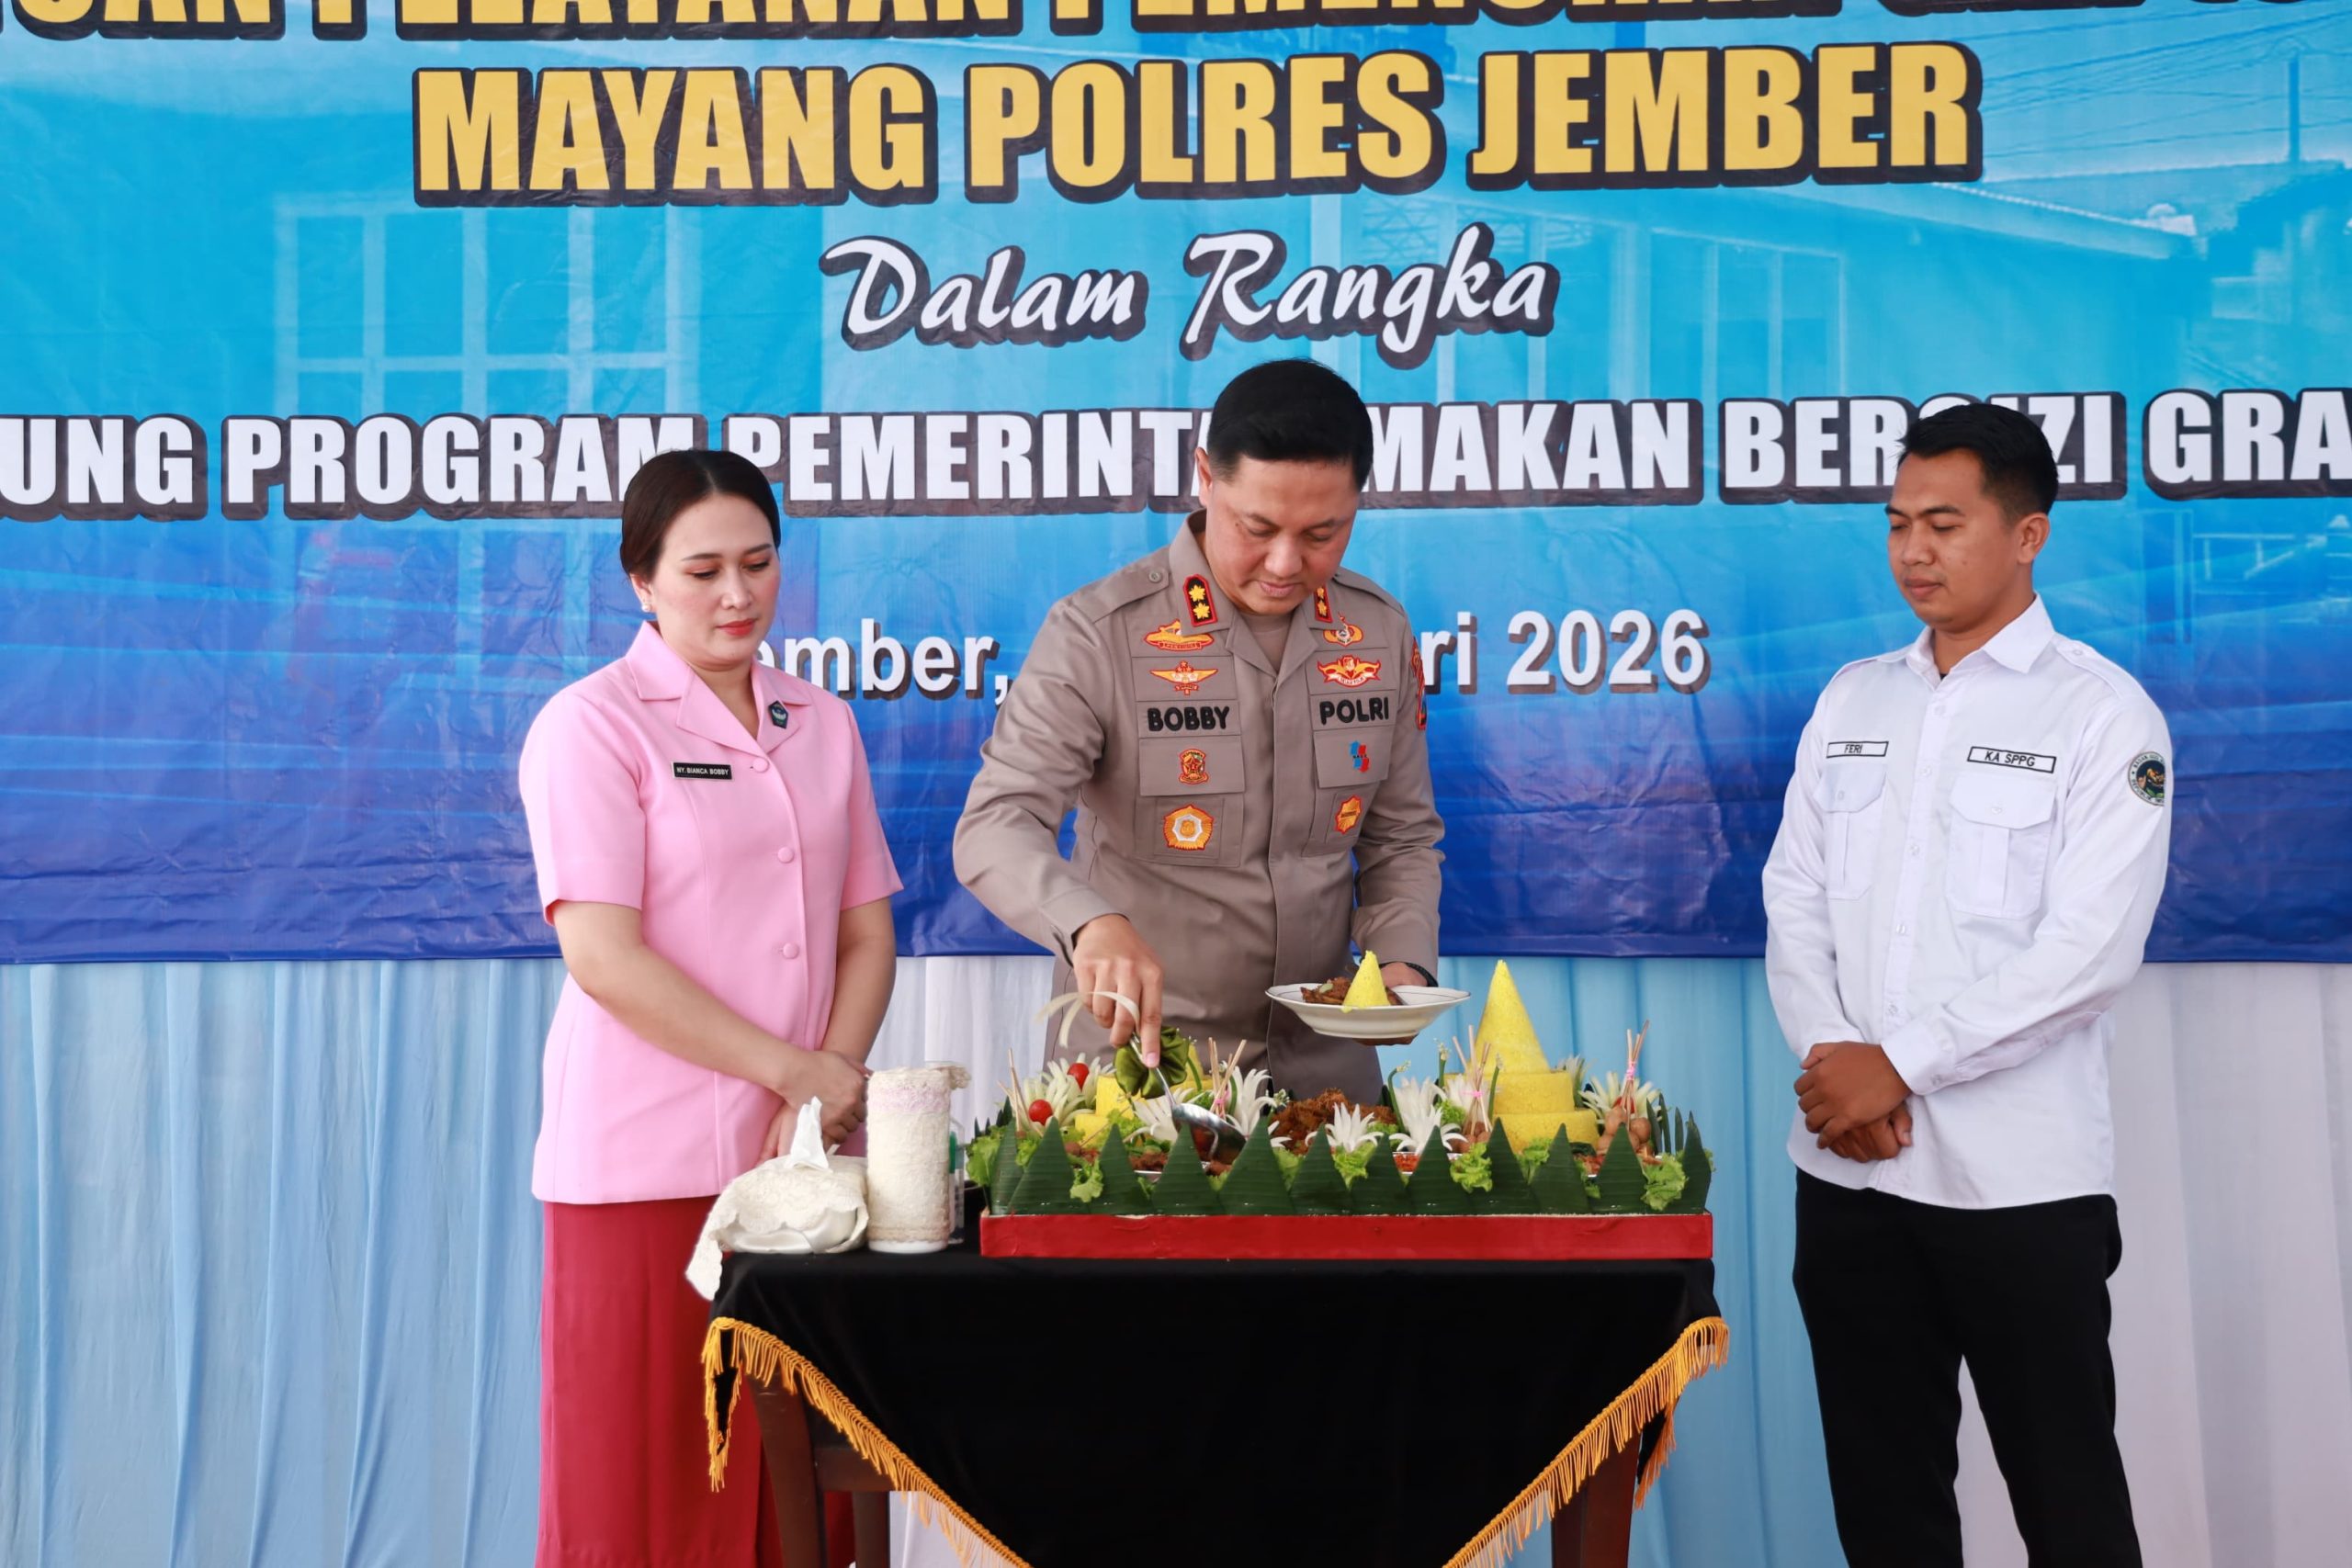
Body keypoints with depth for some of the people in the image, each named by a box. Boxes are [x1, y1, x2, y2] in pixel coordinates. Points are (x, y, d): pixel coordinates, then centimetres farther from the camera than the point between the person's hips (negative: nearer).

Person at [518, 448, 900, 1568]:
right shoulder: (593, 725, -4)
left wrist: (827, 1087, -4)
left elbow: (867, 933, 12)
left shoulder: (822, 726, 13)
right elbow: (603, 957, -12)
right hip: (649, 1169, -5)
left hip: (797, 1163, 5)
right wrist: (790, 1069, -13)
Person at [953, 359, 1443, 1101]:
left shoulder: (1381, 633, 2)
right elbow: (995, 829, -19)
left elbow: (1403, 839, 11)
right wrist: (1092, 924, -37)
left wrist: (1404, 960, -6)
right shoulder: (1099, 634, -12)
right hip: (1134, 1050, -3)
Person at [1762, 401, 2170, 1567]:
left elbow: (2089, 947, -13)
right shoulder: (1851, 699, 12)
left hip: (2020, 1176, -4)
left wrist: (1901, 1064, -15)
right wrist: (1829, 1060, -8)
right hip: (1845, 1165, 5)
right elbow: (1794, 899, 8)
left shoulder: (2101, 713, -4)